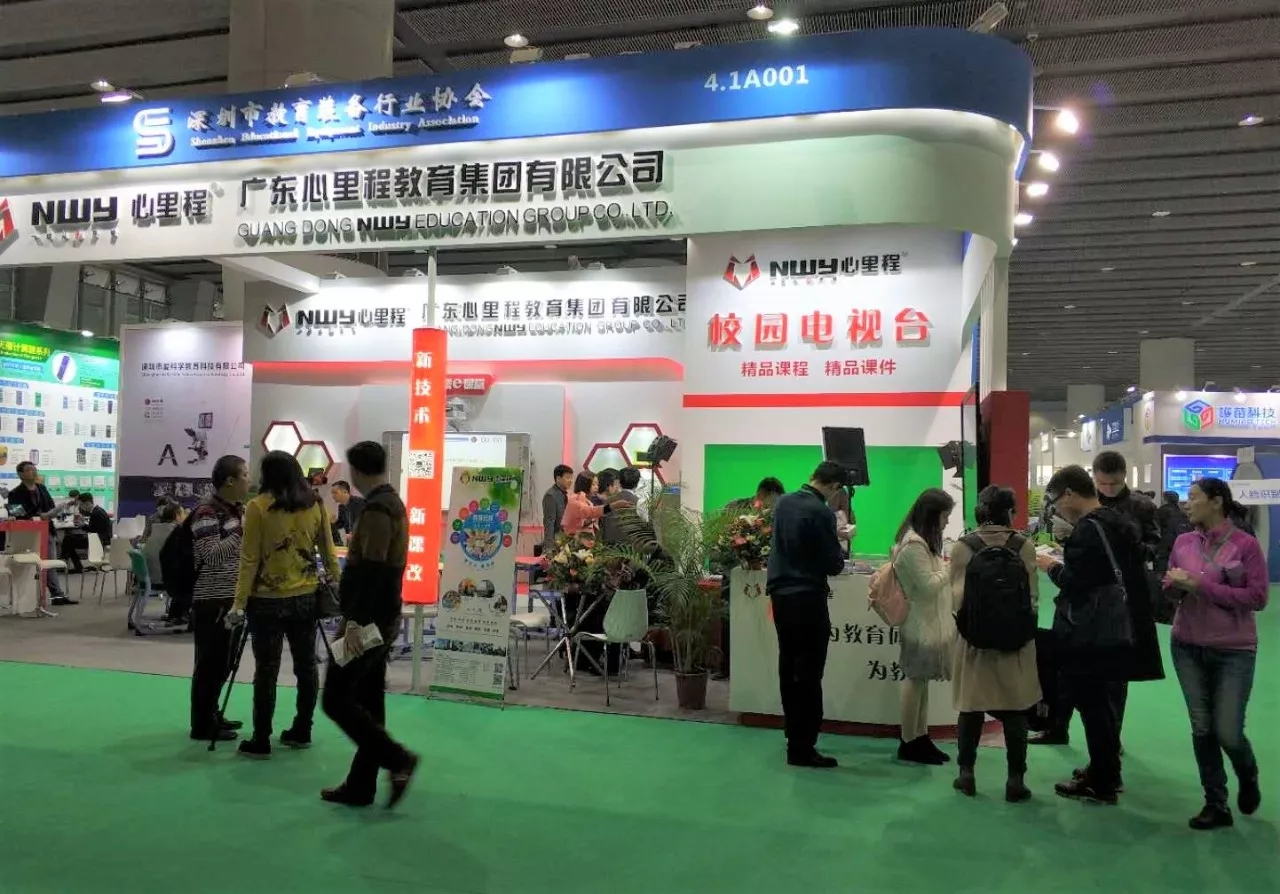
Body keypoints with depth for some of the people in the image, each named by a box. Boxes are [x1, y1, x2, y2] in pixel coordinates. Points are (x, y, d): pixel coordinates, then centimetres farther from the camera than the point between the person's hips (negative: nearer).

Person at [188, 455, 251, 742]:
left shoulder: (238, 508, 12)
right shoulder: (207, 511, -14)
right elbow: (212, 555, -21)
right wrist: (241, 532, -23)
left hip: (231, 597, 9)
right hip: (211, 600, -9)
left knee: (223, 661, 16)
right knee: (210, 661, -3)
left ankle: (212, 714, 28)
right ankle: (202, 724, 7)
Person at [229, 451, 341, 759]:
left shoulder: (258, 506, -7)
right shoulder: (315, 504, 3)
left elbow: (249, 560, -9)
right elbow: (328, 551, 7)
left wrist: (239, 603, -6)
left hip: (267, 601, -3)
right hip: (306, 598, 4)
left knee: (266, 670, 2)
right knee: (305, 665, 12)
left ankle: (260, 741, 8)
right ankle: (301, 732, 22)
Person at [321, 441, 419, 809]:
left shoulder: (376, 510, -18)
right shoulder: (393, 503, 13)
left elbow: (372, 571, -26)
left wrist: (355, 621, -28)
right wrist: (348, 586, 32)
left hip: (367, 623, -10)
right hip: (381, 620, 10)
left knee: (336, 699, -4)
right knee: (368, 701, 12)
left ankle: (397, 759, -3)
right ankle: (360, 785, 19)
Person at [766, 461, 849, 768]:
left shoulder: (782, 503, 6)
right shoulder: (821, 513, -17)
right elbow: (834, 565, -13)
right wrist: (839, 542, 7)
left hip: (780, 594, 8)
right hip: (807, 599, -8)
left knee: (788, 667, 16)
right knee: (809, 674, -1)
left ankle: (794, 734, 29)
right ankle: (802, 748, 3)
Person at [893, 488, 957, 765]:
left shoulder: (922, 540, 12)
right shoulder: (914, 545, -21)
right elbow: (928, 585, -19)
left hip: (928, 621, 10)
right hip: (921, 622, -10)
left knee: (921, 679, 11)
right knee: (916, 679, -2)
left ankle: (921, 738, 17)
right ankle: (908, 744, 6)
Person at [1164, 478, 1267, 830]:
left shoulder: (1246, 544, -11)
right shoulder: (1183, 542, 2)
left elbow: (1258, 598, -14)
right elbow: (1171, 587, 10)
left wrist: (1201, 586, -20)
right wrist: (1175, 584, -14)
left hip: (1233, 651, -4)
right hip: (1187, 647, 4)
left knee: (1228, 733, 1)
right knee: (1202, 728, 7)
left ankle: (1248, 777, 35)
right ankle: (1216, 805, 20)